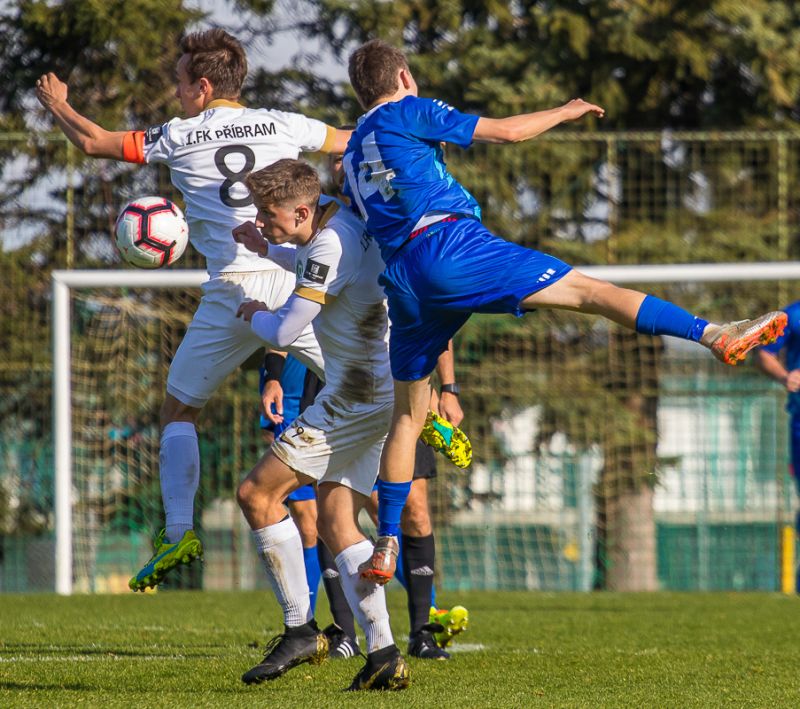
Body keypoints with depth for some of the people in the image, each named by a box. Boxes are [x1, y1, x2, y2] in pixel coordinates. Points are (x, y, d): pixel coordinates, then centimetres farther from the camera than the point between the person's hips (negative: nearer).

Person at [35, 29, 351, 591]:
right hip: (294, 280, 2)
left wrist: (59, 106, 30)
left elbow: (94, 142, 12)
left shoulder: (180, 137, 6)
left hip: (233, 290, -2)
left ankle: (179, 530, -1)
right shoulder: (281, 126, 11)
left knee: (179, 409, 10)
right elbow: (351, 142, 24)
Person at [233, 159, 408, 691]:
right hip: (383, 391, 10)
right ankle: (383, 655, -1)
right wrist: (271, 251, 28)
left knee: (258, 494, -7)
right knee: (335, 521, 8)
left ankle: (301, 629, -5)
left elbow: (284, 332, -20)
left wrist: (257, 315, 1)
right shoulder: (345, 220, 13)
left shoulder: (330, 245, -18)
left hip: (357, 398, -10)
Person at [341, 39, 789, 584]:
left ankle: (387, 544, 10)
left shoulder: (353, 153, 27)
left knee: (408, 416, 14)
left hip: (404, 283, 7)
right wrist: (567, 112, 19)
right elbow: (507, 131, 4)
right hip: (451, 244, -7)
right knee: (590, 290, -11)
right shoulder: (410, 112, 7)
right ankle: (714, 334, -24)